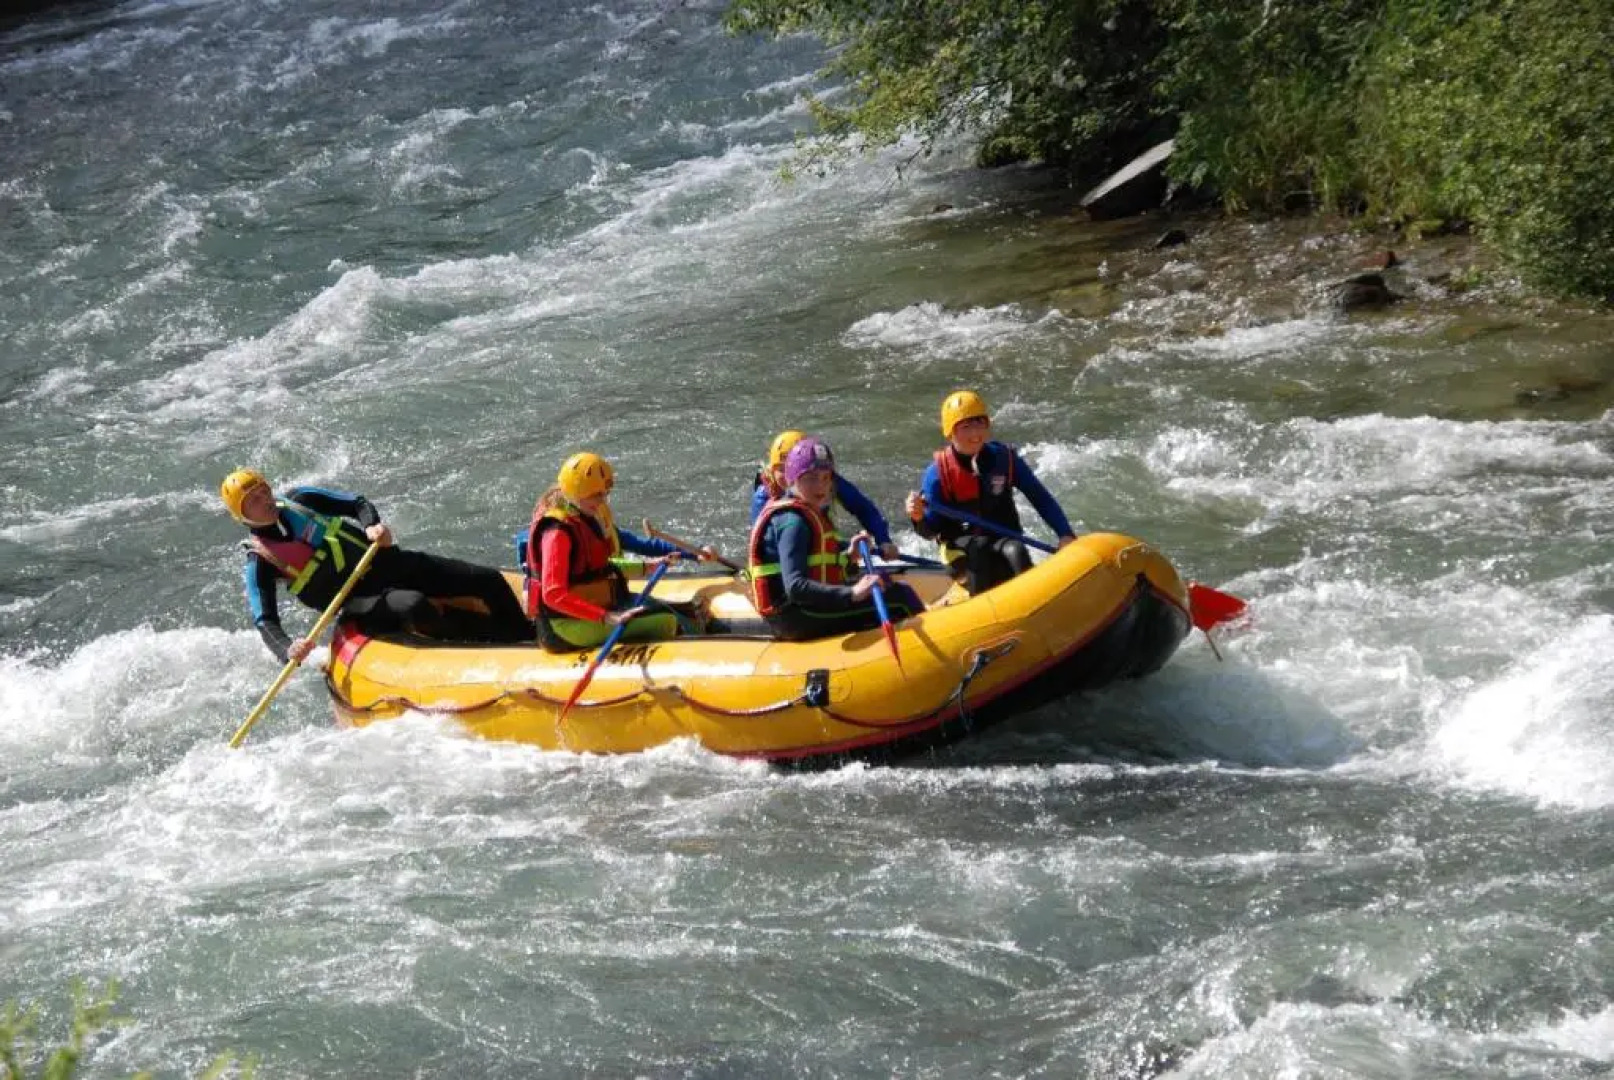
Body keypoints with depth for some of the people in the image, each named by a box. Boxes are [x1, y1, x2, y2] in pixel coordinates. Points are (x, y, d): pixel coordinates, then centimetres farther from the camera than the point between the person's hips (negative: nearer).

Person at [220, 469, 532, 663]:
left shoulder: (298, 501, 5)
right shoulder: (260, 563, -7)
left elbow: (357, 504, 13)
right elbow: (266, 622, -14)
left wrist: (373, 525, -10)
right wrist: (288, 651, -35)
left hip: (387, 563, 5)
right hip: (361, 606, -5)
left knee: (489, 580, -6)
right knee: (413, 606, -39)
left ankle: (525, 640, 10)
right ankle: (500, 643, -29)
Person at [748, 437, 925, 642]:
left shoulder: (810, 515, 16)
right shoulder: (793, 522, -17)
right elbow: (795, 587, -30)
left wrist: (848, 555, 6)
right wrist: (852, 593, -37)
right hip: (798, 619, -11)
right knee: (902, 598, -14)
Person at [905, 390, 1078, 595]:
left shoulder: (1005, 459, -2)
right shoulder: (938, 472, -7)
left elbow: (1041, 499, 2)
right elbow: (931, 530, -6)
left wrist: (1065, 535, -10)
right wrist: (919, 518, -29)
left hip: (1003, 540, 1)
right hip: (960, 547, -1)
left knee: (1015, 552, -32)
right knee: (978, 548, -35)